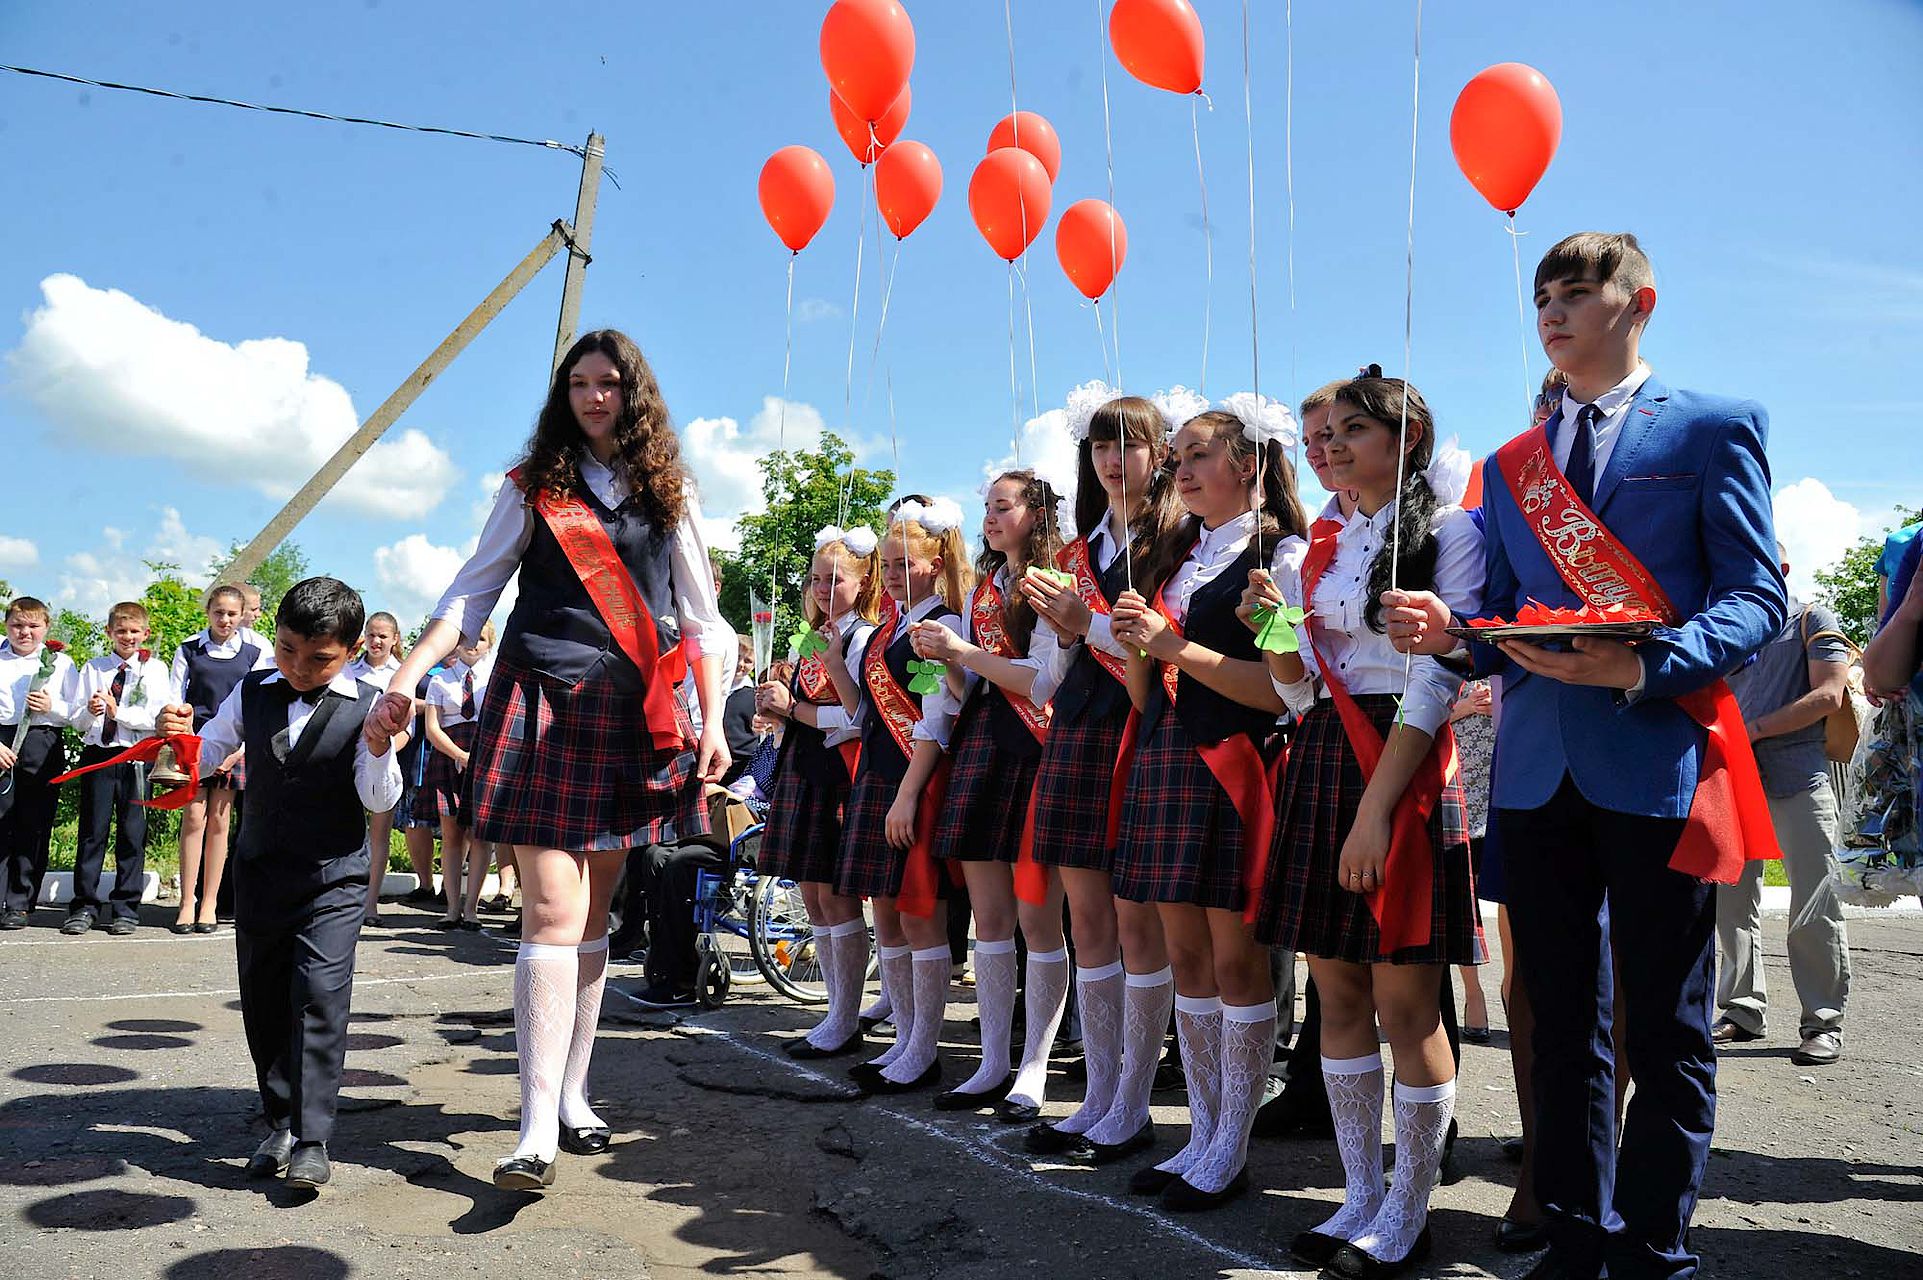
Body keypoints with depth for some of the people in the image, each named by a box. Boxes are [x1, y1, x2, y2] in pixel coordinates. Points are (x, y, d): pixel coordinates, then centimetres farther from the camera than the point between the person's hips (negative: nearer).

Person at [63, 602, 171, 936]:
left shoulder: (154, 668, 3)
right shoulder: (93, 668, 11)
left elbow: (156, 718, -8)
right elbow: (77, 720, 7)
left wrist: (116, 710, -16)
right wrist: (90, 711, -14)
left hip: (136, 757, -2)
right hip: (96, 754, 2)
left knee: (132, 834, 3)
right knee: (92, 831, 4)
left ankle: (125, 909, 10)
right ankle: (85, 906, 11)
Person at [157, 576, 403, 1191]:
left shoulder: (365, 707, -8)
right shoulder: (252, 693, 4)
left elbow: (379, 801, -9)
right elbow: (203, 758, 11)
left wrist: (379, 744, -26)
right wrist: (178, 735, -10)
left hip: (334, 874, -4)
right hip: (259, 868, 5)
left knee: (320, 996, -12)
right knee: (262, 1000, 11)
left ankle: (312, 1140, -6)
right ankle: (280, 1124, 25)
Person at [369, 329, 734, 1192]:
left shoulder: (668, 492, 12)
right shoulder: (535, 485, 10)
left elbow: (701, 617, 11)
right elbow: (473, 591, 9)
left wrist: (712, 721, 2)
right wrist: (408, 673, -5)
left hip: (631, 716, 2)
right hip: (544, 706, -2)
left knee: (593, 915, 8)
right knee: (552, 911, -11)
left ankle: (571, 1096, 19)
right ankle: (537, 1131, -11)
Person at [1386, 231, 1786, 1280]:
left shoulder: (1714, 427, 3)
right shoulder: (1508, 466, 17)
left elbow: (1757, 597, -5)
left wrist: (1641, 668, -21)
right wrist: (1450, 631, -7)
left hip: (1659, 764, -4)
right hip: (1537, 769, 5)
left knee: (1664, 1033, 5)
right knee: (1560, 1023, 12)